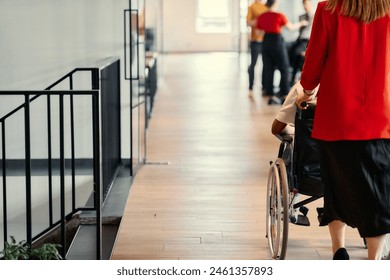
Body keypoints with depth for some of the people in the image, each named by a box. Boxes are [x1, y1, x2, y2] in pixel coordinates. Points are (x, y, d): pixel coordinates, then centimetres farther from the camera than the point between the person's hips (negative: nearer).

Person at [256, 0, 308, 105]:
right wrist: (301, 23, 19)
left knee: (268, 70, 9)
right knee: (284, 69, 8)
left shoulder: (261, 17, 2)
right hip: (277, 40, -4)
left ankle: (271, 95, 7)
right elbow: (291, 27, 1)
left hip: (266, 42, 4)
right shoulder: (279, 16, -9)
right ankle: (284, 95, 7)